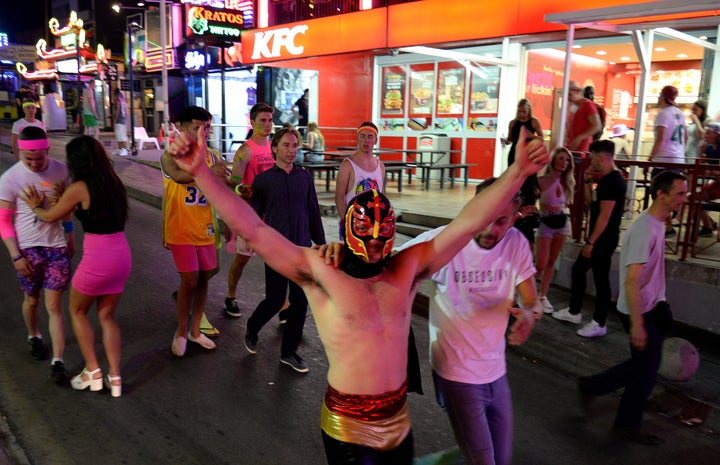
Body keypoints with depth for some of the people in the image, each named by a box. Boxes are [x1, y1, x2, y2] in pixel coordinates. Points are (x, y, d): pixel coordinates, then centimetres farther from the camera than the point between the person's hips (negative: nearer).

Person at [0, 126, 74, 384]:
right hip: (27, 249, 0)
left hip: (57, 247, 1)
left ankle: (58, 361, 4)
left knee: (54, 305, 0)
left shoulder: (60, 170, -6)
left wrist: (70, 236, 14)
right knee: (32, 300, 17)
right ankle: (33, 337, 46)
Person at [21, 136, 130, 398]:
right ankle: (114, 377, 16)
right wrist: (62, 199, 21)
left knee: (77, 311, 19)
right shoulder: (113, 183, 7)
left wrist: (35, 206, 25)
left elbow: (50, 216, 5)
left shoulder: (79, 188, -11)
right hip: (122, 255, 6)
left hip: (97, 258, -6)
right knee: (107, 317, 18)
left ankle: (92, 371, 18)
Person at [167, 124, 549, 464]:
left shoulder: (407, 268, -5)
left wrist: (517, 171, -15)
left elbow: (467, 224, -9)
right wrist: (200, 171, -29)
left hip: (399, 419, 4)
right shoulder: (318, 271, -15)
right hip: (348, 428, -4)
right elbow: (252, 229, -21)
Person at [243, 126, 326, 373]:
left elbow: (313, 213, 11)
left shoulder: (305, 177, 7)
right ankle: (251, 329, 32)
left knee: (300, 302, 5)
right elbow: (254, 215, 3)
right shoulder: (263, 180, -1)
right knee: (275, 301, 0)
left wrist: (320, 242, 11)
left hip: (302, 250, 3)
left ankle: (289, 352, 21)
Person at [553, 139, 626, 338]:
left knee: (600, 278, -1)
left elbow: (605, 215, -23)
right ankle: (574, 312, 30)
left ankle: (599, 324, 11)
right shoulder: (607, 179, 11)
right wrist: (588, 182, 7)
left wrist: (590, 242, -21)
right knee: (578, 269, 18)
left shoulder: (612, 181, -19)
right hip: (599, 237, 10)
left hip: (603, 239, -10)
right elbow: (591, 204, 17)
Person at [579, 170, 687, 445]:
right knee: (646, 369, 5)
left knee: (644, 365, 18)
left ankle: (591, 386, 31)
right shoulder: (644, 229, -25)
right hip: (640, 311, -9)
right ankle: (628, 424, 25)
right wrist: (637, 324, -27)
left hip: (651, 307, 9)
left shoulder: (656, 224, 6)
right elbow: (631, 281, -27)